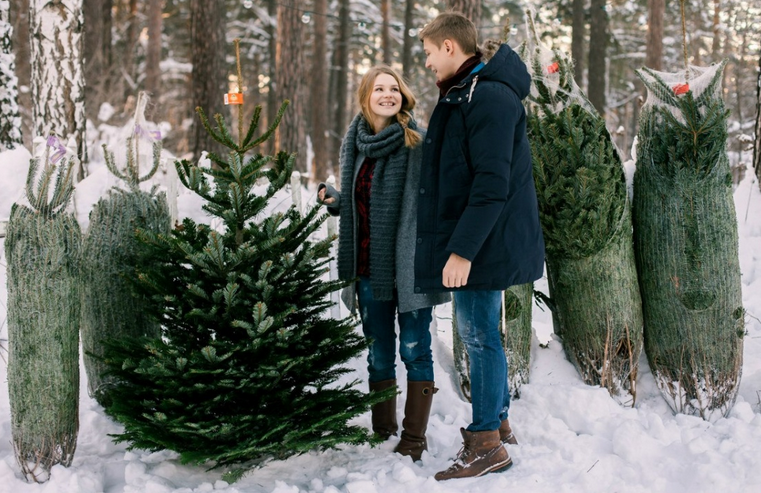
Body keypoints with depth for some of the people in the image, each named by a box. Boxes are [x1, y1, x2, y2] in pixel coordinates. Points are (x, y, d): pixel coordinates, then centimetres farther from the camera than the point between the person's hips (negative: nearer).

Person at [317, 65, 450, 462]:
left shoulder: (419, 142, -7)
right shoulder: (353, 143, 11)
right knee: (378, 354, 13)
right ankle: (382, 433, 24)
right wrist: (333, 200, 2)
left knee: (414, 350, 0)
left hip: (409, 265, -5)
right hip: (369, 268, 5)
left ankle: (414, 439, 9)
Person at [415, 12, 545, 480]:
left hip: (483, 244, -10)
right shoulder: (464, 94, 14)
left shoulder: (488, 97, -19)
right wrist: (457, 244, 21)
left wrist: (462, 249, -25)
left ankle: (488, 445, 5)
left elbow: (492, 184, -25)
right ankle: (498, 424, 29)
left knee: (479, 335, -3)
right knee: (481, 333, 17)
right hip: (474, 243, 10)